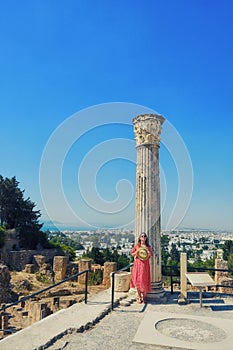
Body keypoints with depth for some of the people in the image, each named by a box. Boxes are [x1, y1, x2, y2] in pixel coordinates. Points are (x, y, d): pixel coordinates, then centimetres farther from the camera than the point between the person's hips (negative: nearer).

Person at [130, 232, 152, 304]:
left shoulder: (148, 246, 3)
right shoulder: (137, 245, 3)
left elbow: (151, 256, 9)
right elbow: (132, 254, 7)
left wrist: (149, 254, -13)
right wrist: (136, 252, -11)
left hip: (145, 265, 0)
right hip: (137, 264, 1)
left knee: (144, 280, -1)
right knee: (137, 280, 2)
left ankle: (144, 297, 15)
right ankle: (139, 297, 17)